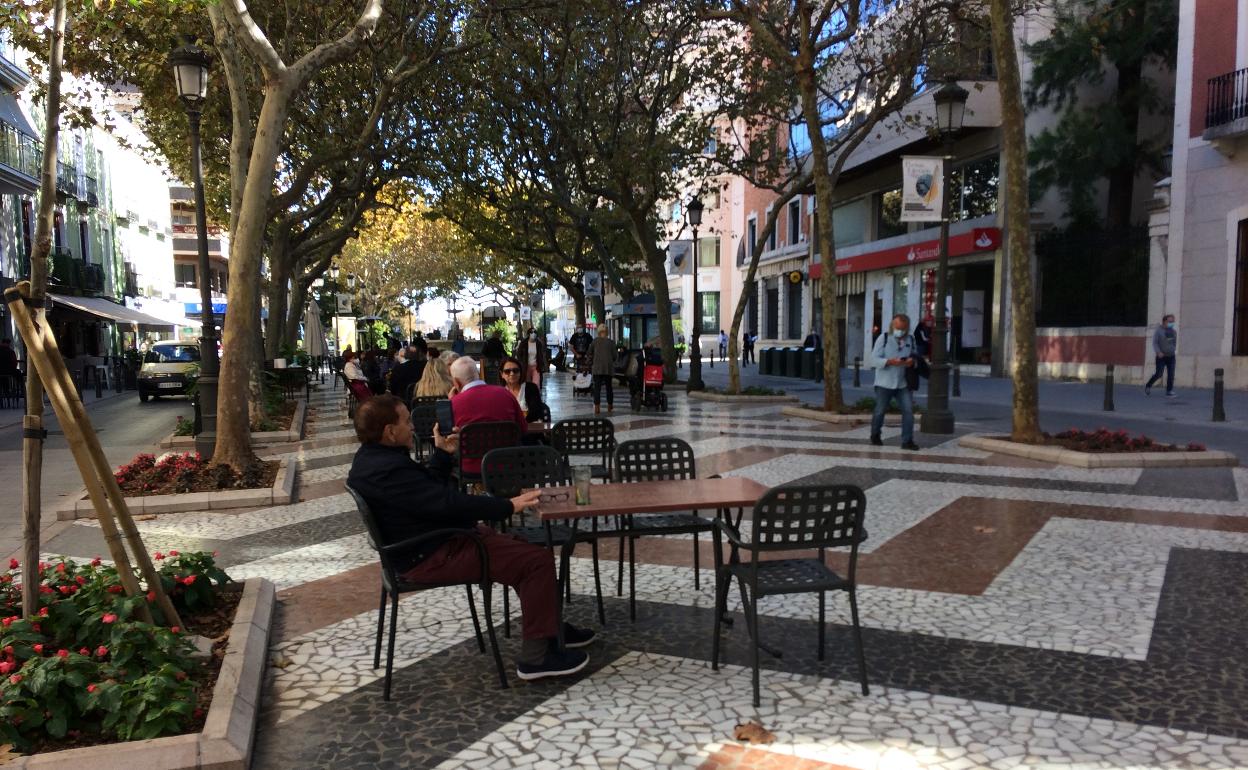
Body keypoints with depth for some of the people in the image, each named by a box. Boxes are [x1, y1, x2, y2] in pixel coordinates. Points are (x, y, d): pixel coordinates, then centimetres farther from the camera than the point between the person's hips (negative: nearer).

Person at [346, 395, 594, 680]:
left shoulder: (372, 458, 9)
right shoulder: (388, 470, -26)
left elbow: (429, 489, 21)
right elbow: (448, 503, -29)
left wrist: (442, 454, 15)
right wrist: (508, 506, -23)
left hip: (429, 546, 11)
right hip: (433, 558, -11)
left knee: (527, 548, 18)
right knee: (538, 560, -15)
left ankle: (550, 628, 27)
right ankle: (535, 656, -8)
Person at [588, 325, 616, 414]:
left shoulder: (595, 341, -2)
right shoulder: (611, 342, -1)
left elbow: (590, 354, 4)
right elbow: (614, 356, 2)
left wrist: (591, 365, 17)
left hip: (597, 368, -1)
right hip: (608, 368, 1)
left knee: (597, 388, 0)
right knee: (609, 387, 14)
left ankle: (597, 407, -7)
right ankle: (610, 407, 22)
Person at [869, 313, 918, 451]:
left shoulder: (910, 340, 7)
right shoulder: (883, 338, -4)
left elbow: (914, 357, 14)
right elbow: (875, 359, -12)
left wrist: (912, 361, -12)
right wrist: (891, 362, -29)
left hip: (903, 383, 3)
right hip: (884, 383, -3)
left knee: (908, 410, -8)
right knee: (880, 411, 8)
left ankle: (907, 441, -1)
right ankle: (875, 437, 30)